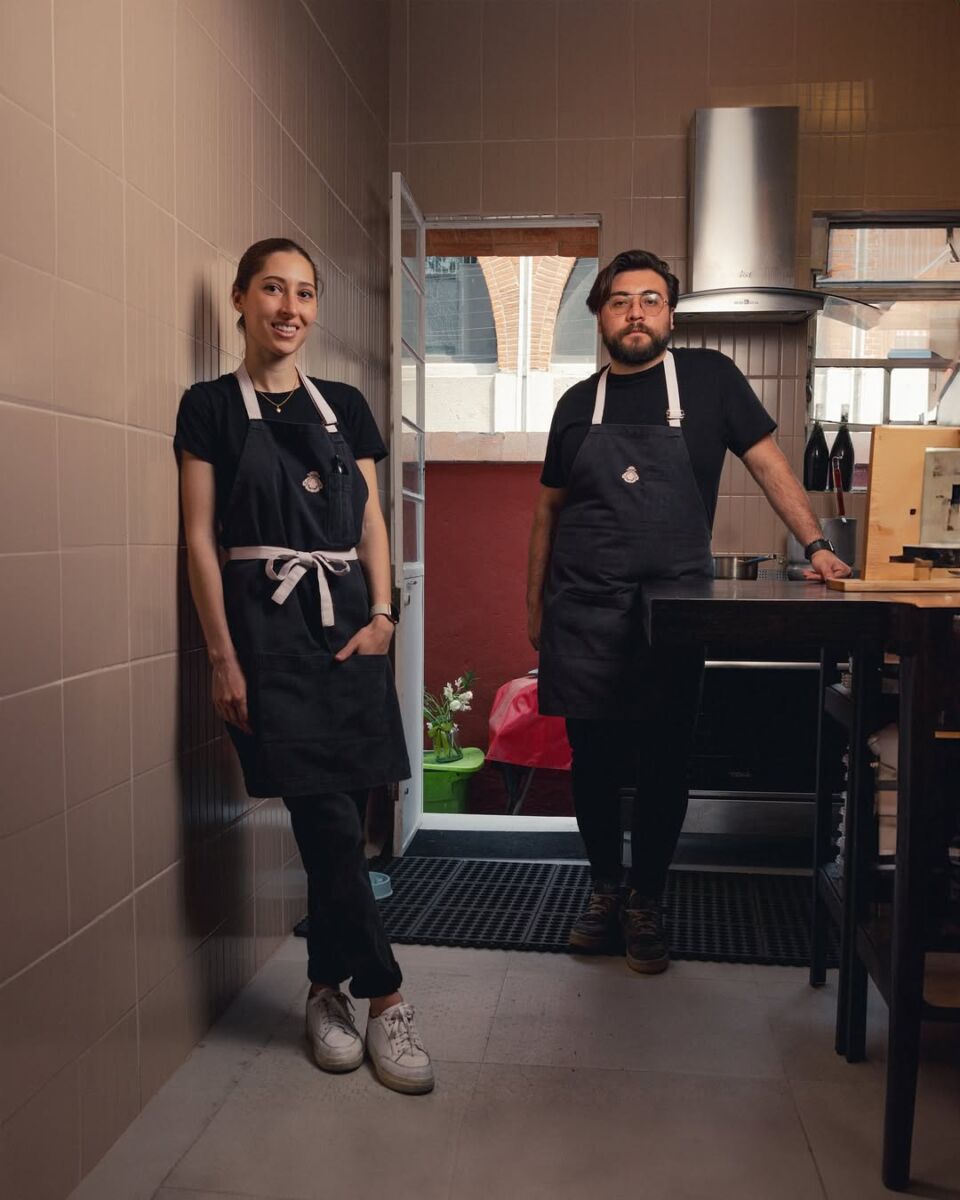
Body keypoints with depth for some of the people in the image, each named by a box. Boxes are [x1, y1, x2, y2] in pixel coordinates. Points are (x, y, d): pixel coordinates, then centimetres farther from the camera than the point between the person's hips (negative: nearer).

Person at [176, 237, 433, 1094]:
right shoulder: (212, 408, 3)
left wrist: (382, 614, -1)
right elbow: (200, 537, -2)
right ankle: (384, 999, 6)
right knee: (331, 824, -8)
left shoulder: (345, 406, 14)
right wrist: (223, 656, -9)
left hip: (347, 619, 4)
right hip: (267, 622, -4)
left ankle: (327, 990, 24)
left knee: (340, 822, 5)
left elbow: (371, 522, 13)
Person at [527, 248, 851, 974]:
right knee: (593, 761, 9)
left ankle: (646, 903, 23)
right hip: (583, 614, 2)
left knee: (664, 765, 5)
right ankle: (605, 889, 29)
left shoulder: (709, 378, 2)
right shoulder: (578, 403, 8)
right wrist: (535, 602, 12)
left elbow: (767, 461, 3)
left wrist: (816, 544, -9)